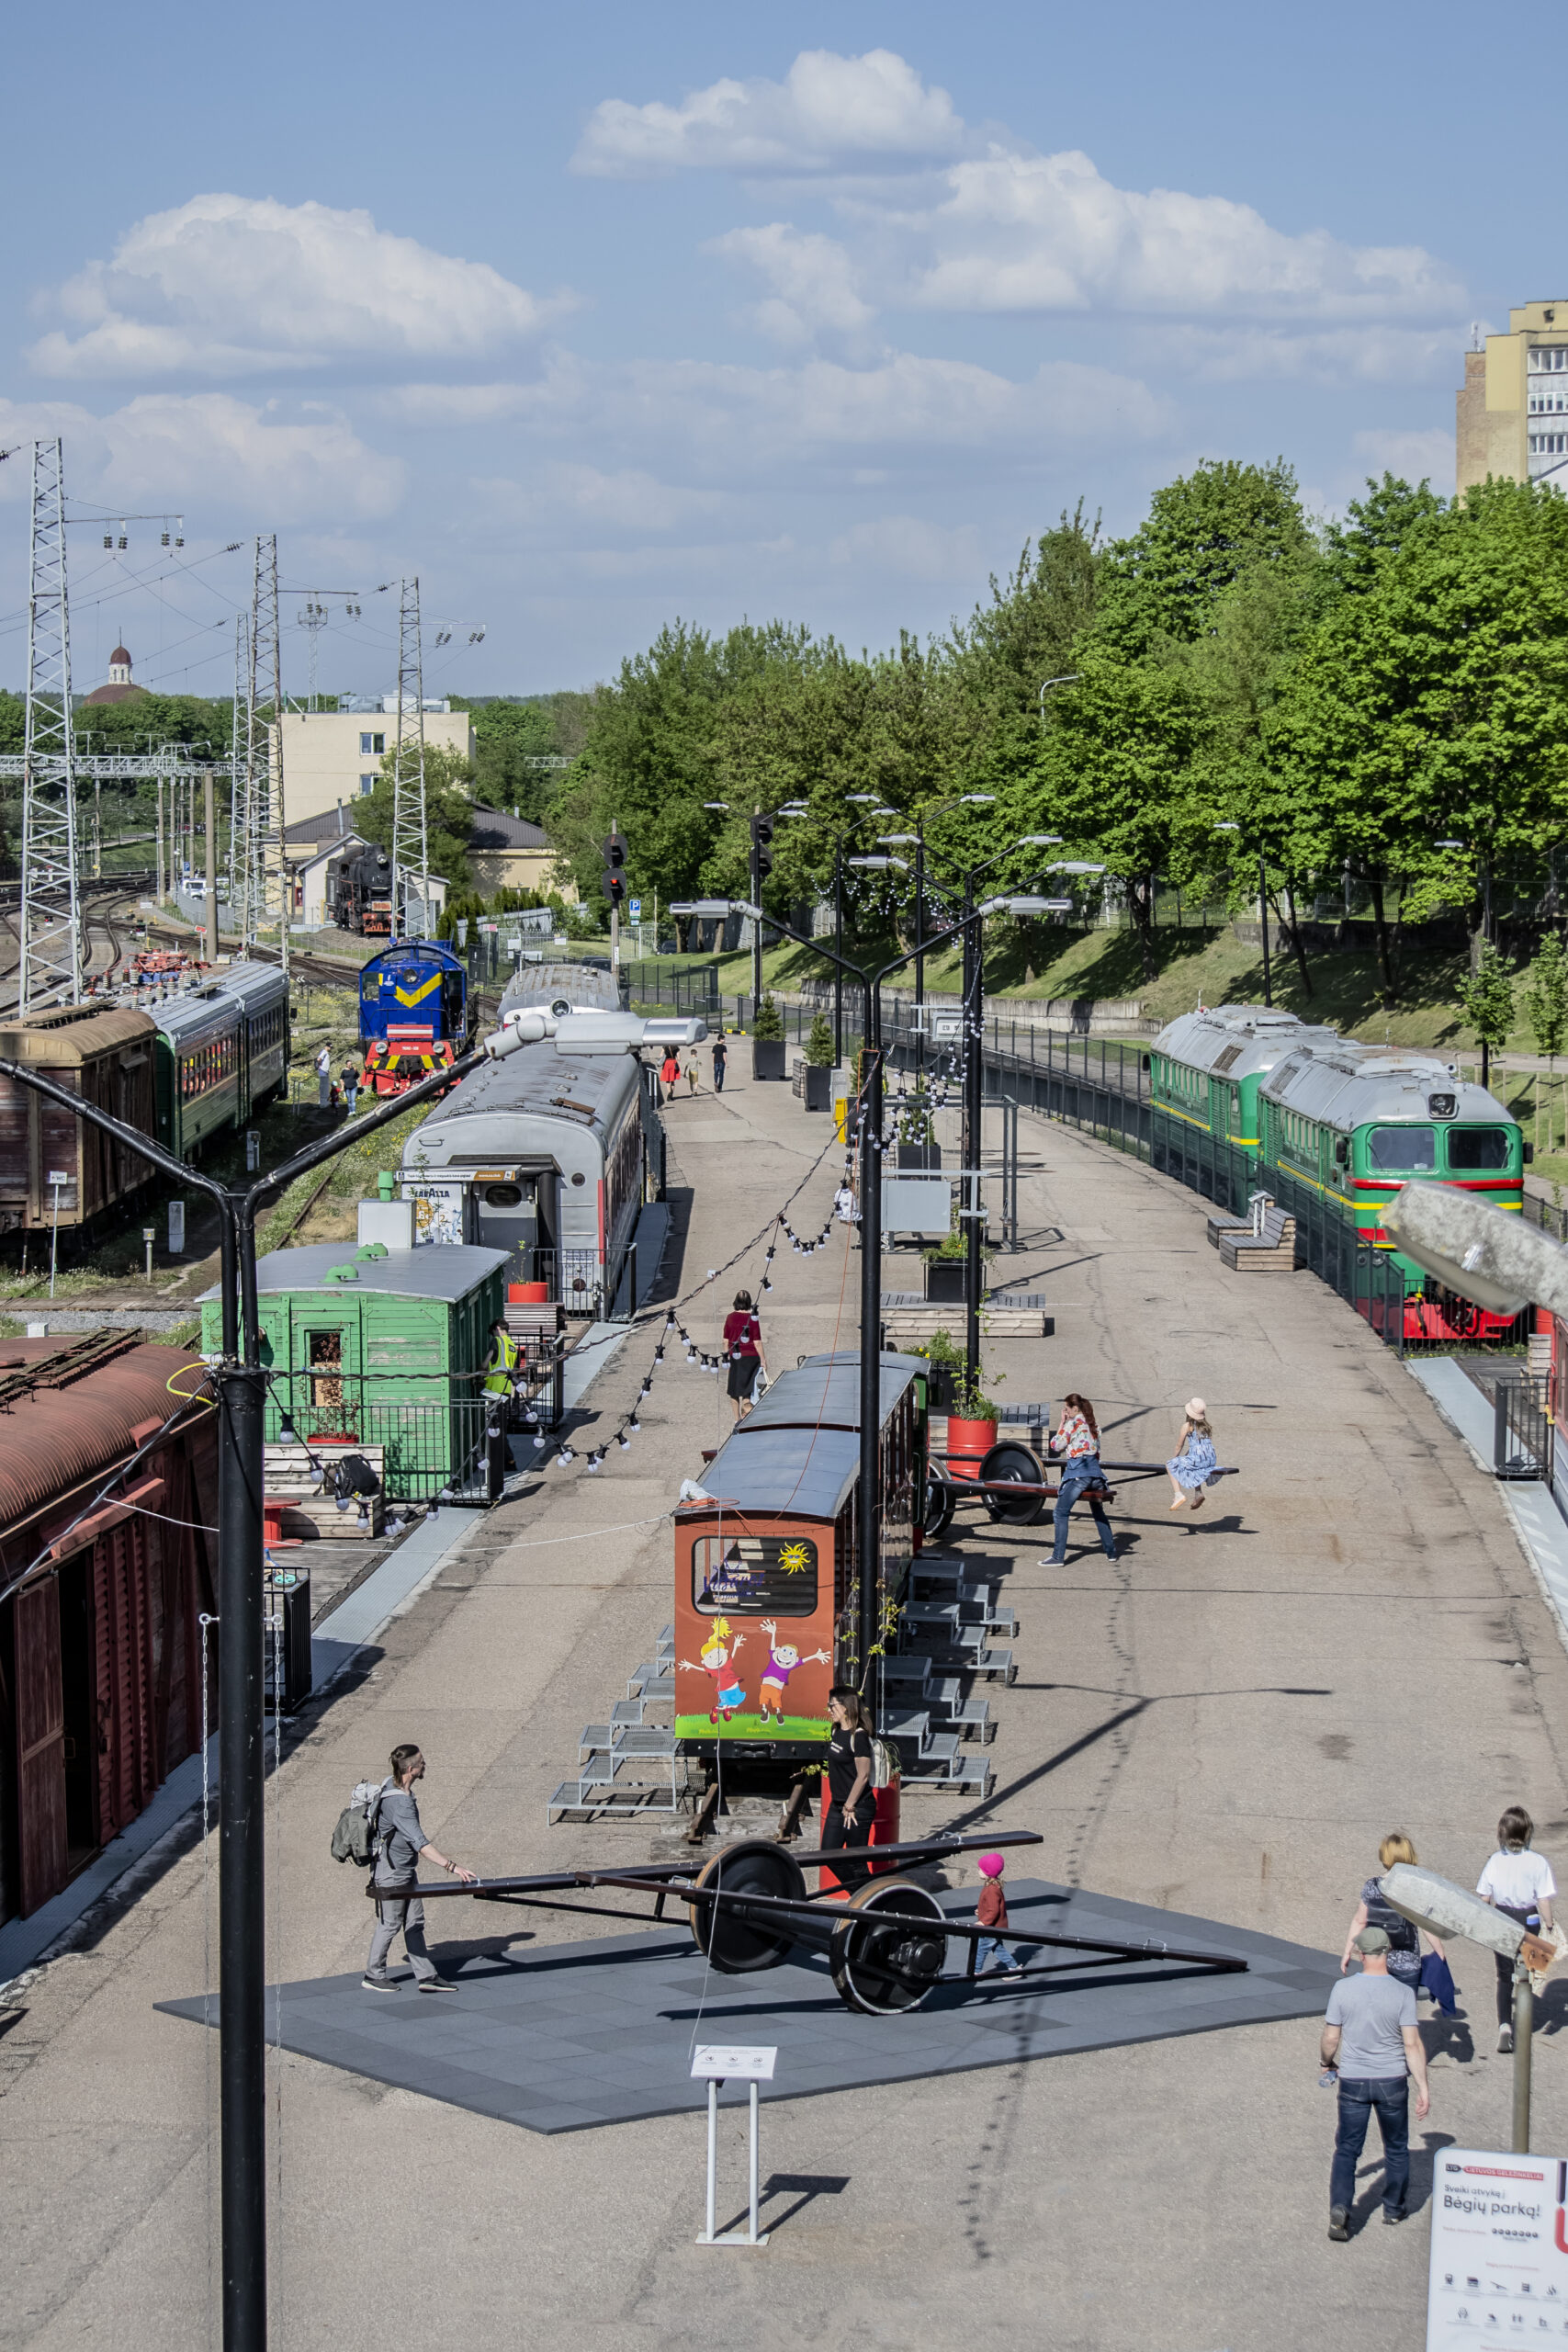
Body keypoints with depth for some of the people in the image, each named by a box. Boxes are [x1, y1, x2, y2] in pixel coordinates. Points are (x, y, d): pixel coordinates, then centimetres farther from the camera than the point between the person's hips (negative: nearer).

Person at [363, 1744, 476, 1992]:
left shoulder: (392, 1785, 1)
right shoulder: (399, 1803, -29)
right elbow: (420, 1843, -34)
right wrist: (452, 1867, -38)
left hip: (406, 1869, 9)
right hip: (390, 1872, -9)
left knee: (415, 1923, 11)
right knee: (390, 1924, 6)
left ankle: (426, 1976, 15)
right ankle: (373, 1976, 21)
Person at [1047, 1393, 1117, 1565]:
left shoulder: (1072, 1423, -4)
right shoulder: (1094, 1424, 16)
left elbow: (1056, 1446, 2)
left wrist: (1062, 1422, 6)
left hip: (1077, 1473, -7)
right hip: (1095, 1472, 7)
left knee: (1061, 1513, -5)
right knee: (1099, 1512, 20)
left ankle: (1058, 1557, -13)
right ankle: (1111, 1551, 24)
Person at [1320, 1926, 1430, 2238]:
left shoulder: (1343, 1988, -10)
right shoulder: (1402, 1993, -12)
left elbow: (1330, 2039, -4)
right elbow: (1412, 2043, -14)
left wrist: (1327, 2063, 17)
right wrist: (1423, 2087, -8)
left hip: (1353, 2081, 0)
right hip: (1392, 2082, 0)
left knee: (1347, 2150, 8)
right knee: (1396, 2148, 20)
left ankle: (1340, 2208, -10)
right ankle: (1393, 2208, 31)